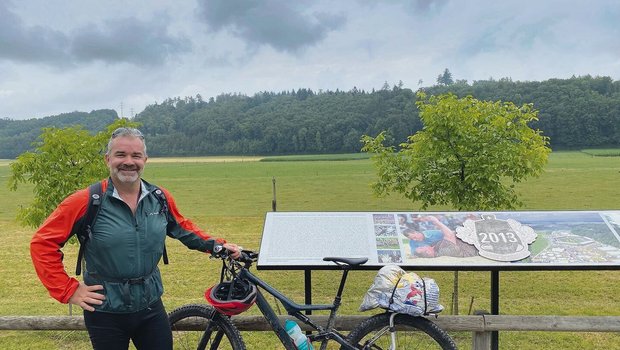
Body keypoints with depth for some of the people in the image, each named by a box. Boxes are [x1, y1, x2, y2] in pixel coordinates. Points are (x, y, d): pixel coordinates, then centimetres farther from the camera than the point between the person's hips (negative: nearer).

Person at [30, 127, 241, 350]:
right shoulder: (87, 201, -14)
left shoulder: (160, 198, -2)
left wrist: (217, 245, 8)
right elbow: (42, 243, -10)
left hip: (151, 307, 3)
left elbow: (182, 228, 15)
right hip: (106, 313, -3)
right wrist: (68, 290, -12)